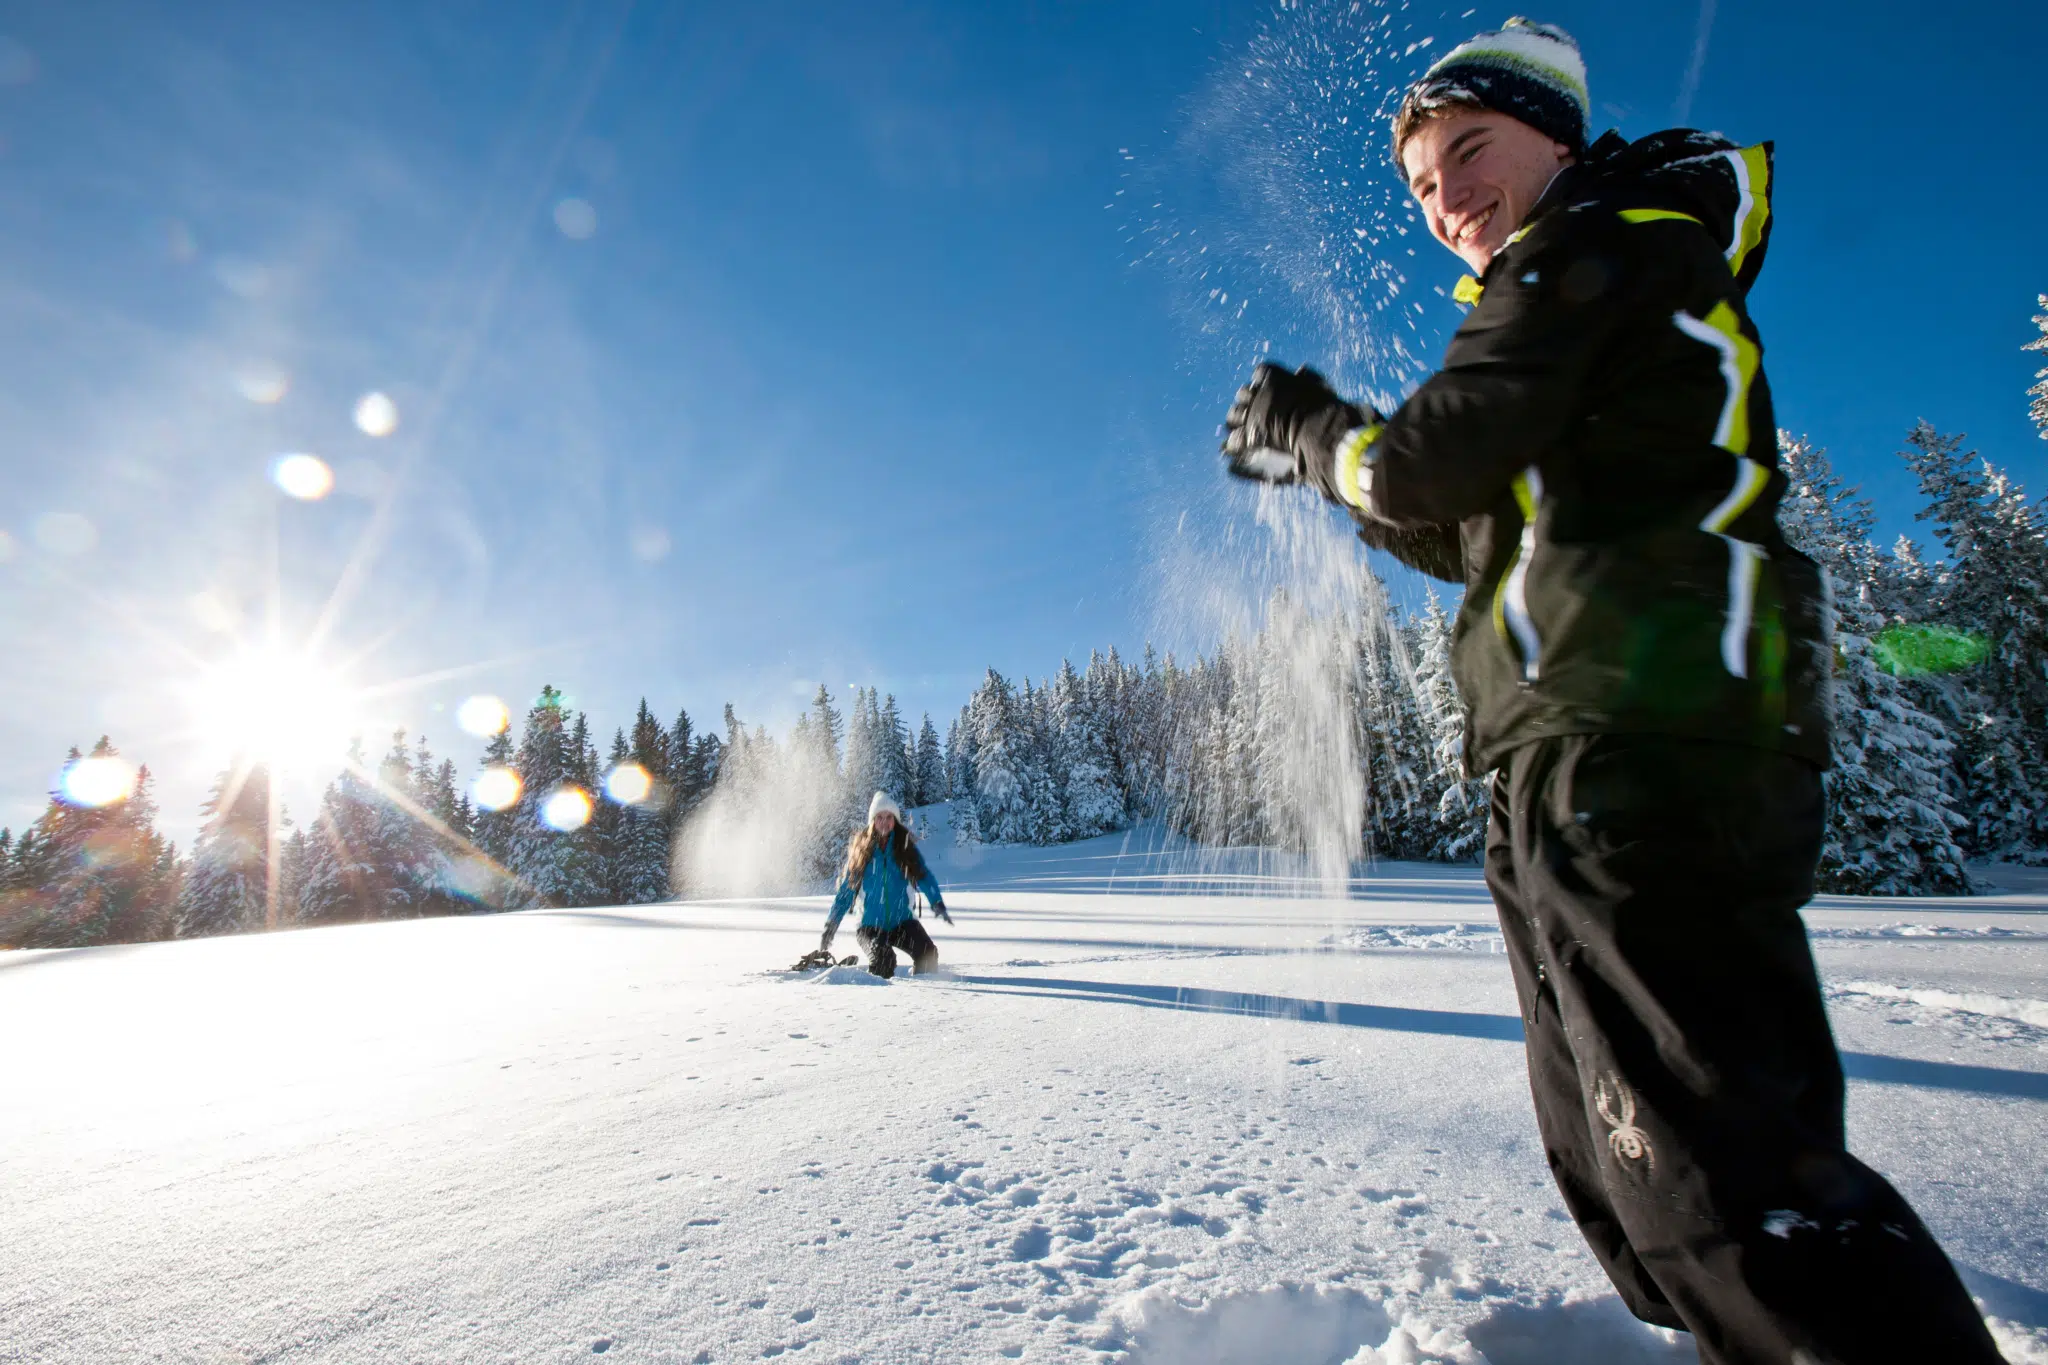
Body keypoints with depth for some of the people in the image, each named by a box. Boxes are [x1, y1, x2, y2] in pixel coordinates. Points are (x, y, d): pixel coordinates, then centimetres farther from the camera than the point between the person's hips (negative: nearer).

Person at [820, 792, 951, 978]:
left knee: (928, 954, -22)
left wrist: (937, 904, -26)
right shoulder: (861, 850, 1)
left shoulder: (905, 846, 1)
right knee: (883, 962, -28)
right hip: (870, 925, -1)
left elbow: (924, 877, -7)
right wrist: (830, 928, 3)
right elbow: (846, 891, 5)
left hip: (902, 922, 1)